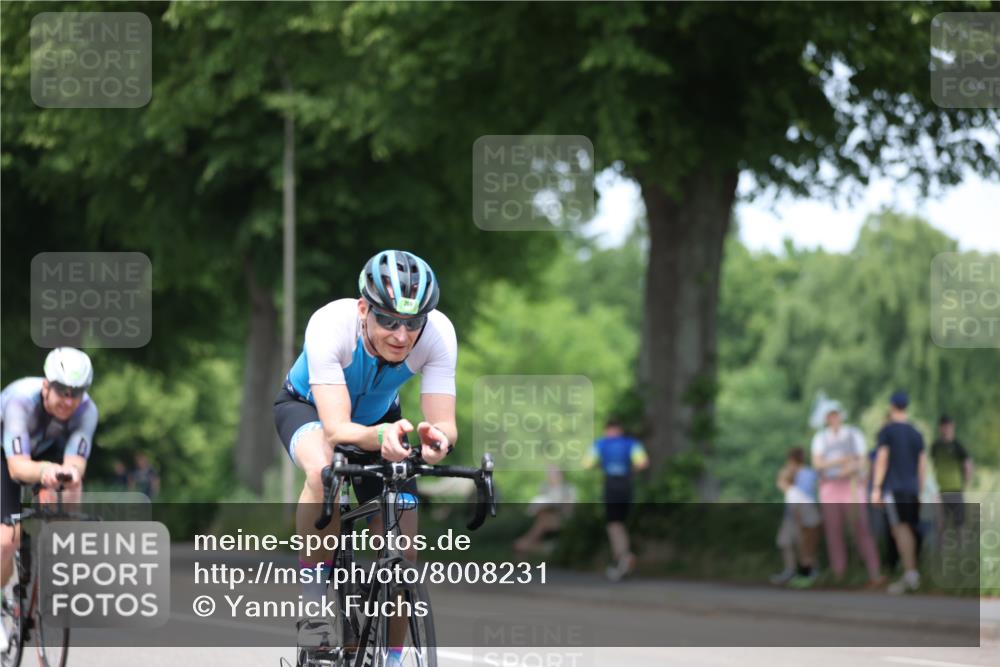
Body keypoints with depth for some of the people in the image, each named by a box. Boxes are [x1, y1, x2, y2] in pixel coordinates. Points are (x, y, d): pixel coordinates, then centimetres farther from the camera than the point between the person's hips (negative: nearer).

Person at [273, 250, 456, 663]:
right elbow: (335, 429, -45)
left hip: (379, 416, 3)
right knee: (324, 469, -39)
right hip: (309, 406, -3)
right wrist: (381, 437, -65)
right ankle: (315, 598, -22)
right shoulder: (331, 326, -39)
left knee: (402, 552, -8)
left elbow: (445, 423, -32)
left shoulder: (438, 333, -31)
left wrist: (437, 437, -56)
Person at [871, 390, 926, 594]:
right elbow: (922, 465, 14)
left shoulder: (886, 431, -2)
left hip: (893, 487, -6)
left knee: (900, 528, -14)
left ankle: (910, 572, -27)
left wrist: (876, 489, -9)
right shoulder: (916, 434, 14)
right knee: (908, 530, 10)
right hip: (912, 488, 6)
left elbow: (882, 459, -9)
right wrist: (919, 493, 19)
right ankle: (911, 575, 9)